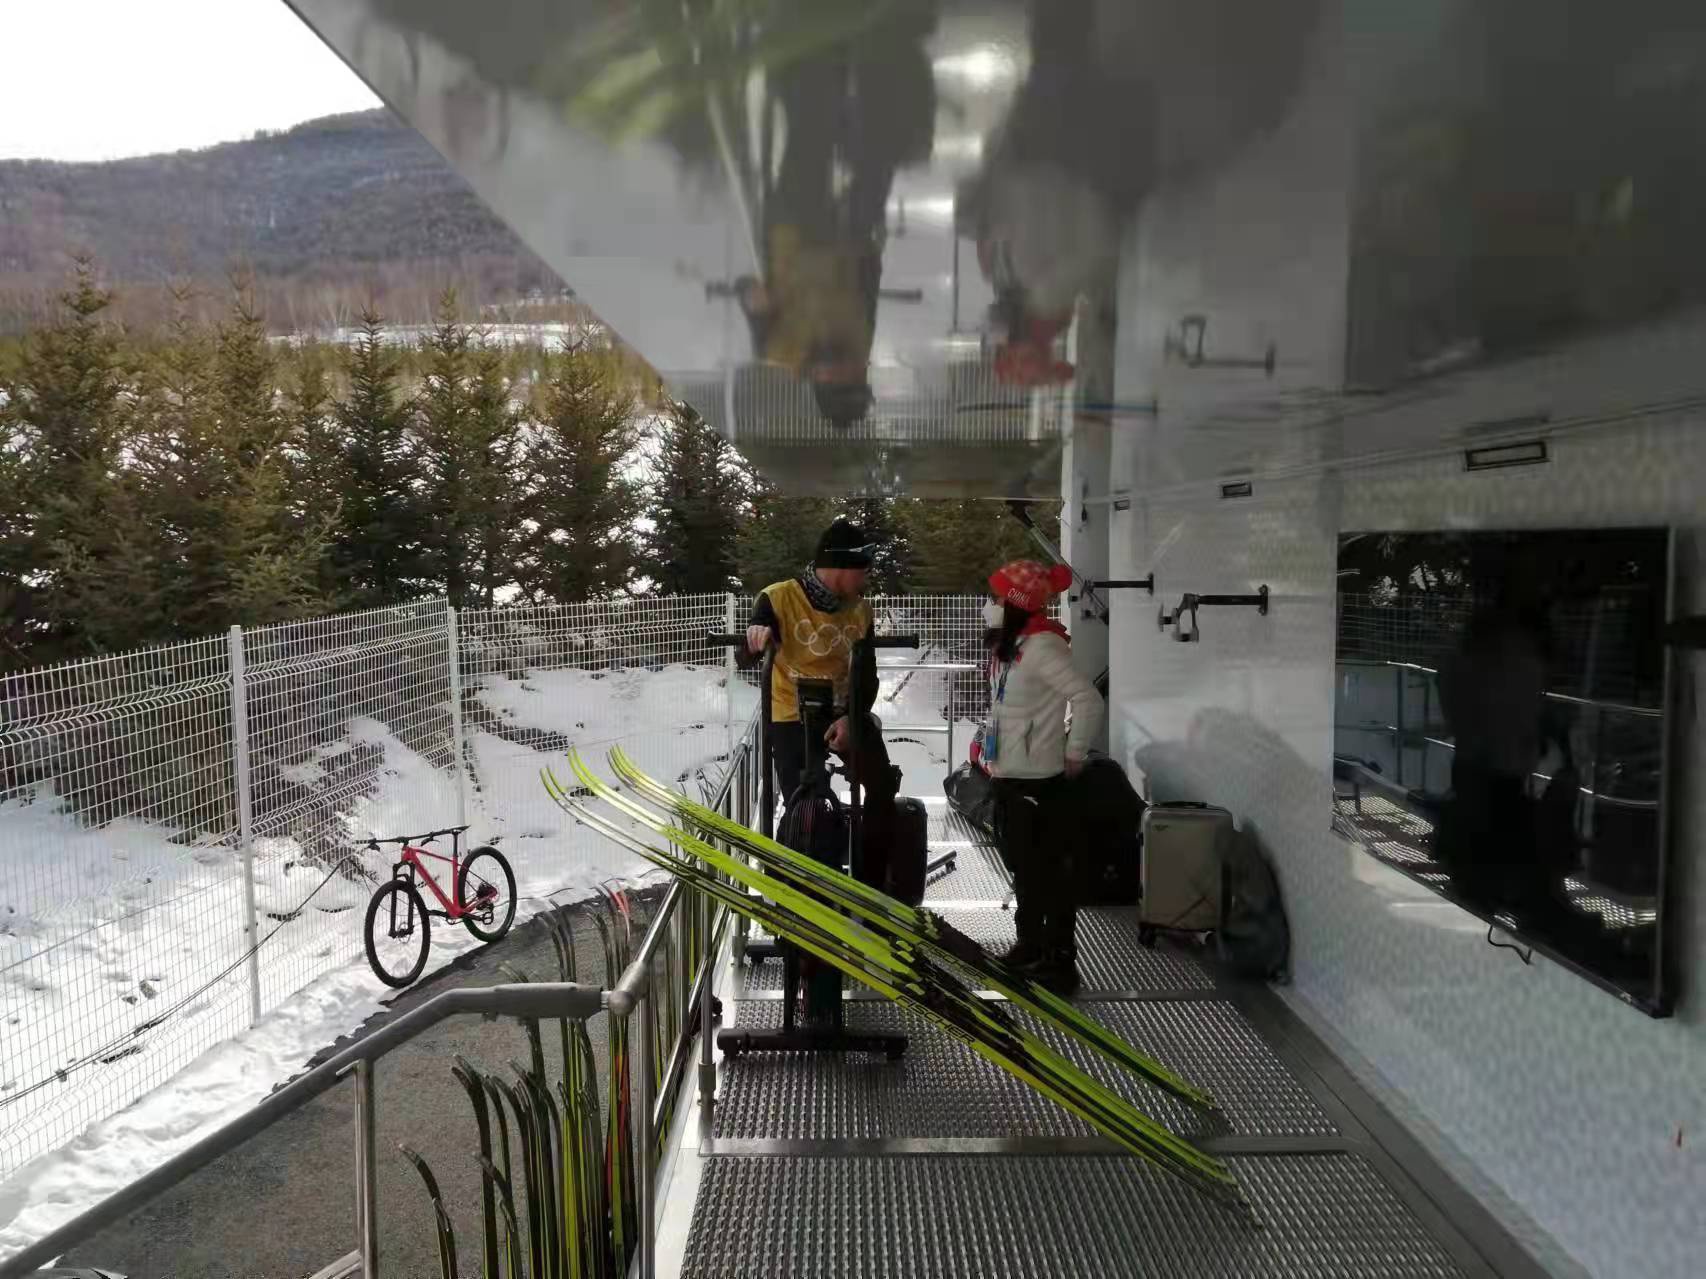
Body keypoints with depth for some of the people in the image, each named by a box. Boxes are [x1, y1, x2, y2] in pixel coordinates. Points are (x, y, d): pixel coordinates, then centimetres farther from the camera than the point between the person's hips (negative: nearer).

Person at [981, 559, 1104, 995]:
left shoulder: (1040, 647, -20)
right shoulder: (1007, 645, 9)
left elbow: (1088, 699, -25)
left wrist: (1074, 754, -17)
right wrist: (992, 753, 13)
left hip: (1039, 784, -10)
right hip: (1008, 780, 10)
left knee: (1049, 874, -1)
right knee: (1021, 868, 20)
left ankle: (1060, 963, 8)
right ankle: (1029, 945, 35)